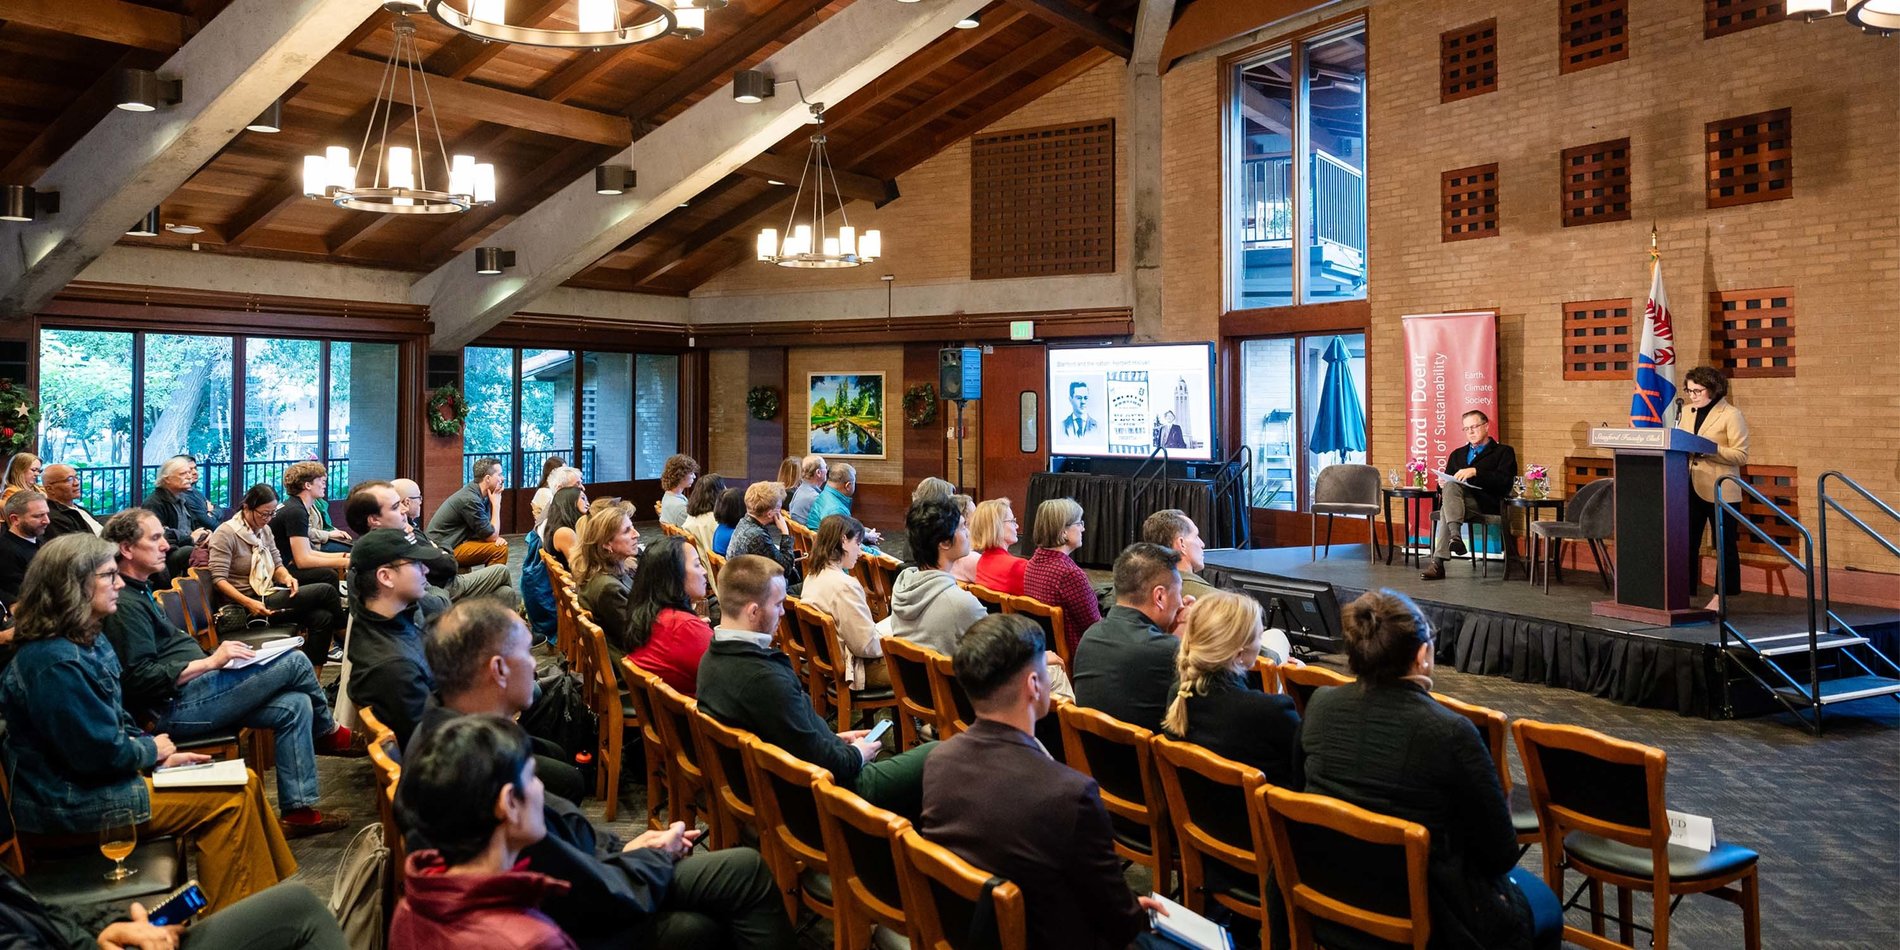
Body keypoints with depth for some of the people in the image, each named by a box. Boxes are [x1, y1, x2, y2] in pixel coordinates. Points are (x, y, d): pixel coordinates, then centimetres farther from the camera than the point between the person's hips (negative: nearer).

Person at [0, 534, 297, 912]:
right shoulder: (56, 662, -25)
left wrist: (162, 756, 2)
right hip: (73, 805, -10)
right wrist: (151, 750, -6)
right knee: (231, 797, -10)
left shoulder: (88, 641, 8)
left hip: (104, 777, 10)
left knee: (244, 782, 5)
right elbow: (99, 751, -24)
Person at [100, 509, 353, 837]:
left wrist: (212, 658, 10)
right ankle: (327, 733, 15)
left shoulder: (139, 592, 18)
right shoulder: (125, 604, -15)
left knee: (294, 706, -4)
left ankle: (299, 811, -2)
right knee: (294, 662, -12)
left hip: (190, 693, 10)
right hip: (177, 707, -10)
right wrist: (212, 662, -21)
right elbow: (142, 679, -21)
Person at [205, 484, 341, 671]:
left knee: (322, 617, -18)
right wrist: (249, 603, -28)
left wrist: (287, 577, -9)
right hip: (249, 606, -7)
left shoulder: (264, 530, 10)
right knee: (325, 591, -17)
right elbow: (219, 580, -17)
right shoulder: (225, 534, -11)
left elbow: (277, 565, 16)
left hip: (268, 596, 7)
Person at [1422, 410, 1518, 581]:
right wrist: (1442, 484, -3)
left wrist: (1476, 472, -16)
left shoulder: (1503, 452, 15)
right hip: (1459, 500, 4)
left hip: (1487, 503, -4)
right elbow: (1447, 480, 23)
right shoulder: (1457, 454, 31)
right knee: (1449, 485, -33)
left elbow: (1505, 481, -3)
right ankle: (1454, 534, -51)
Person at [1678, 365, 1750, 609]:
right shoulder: (1687, 413, 14)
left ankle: (1721, 597, 10)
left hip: (1720, 491, -6)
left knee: (1725, 545, 4)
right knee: (1687, 543, 6)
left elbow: (1741, 455, -12)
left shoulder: (1731, 415, -6)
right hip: (1690, 488, 6)